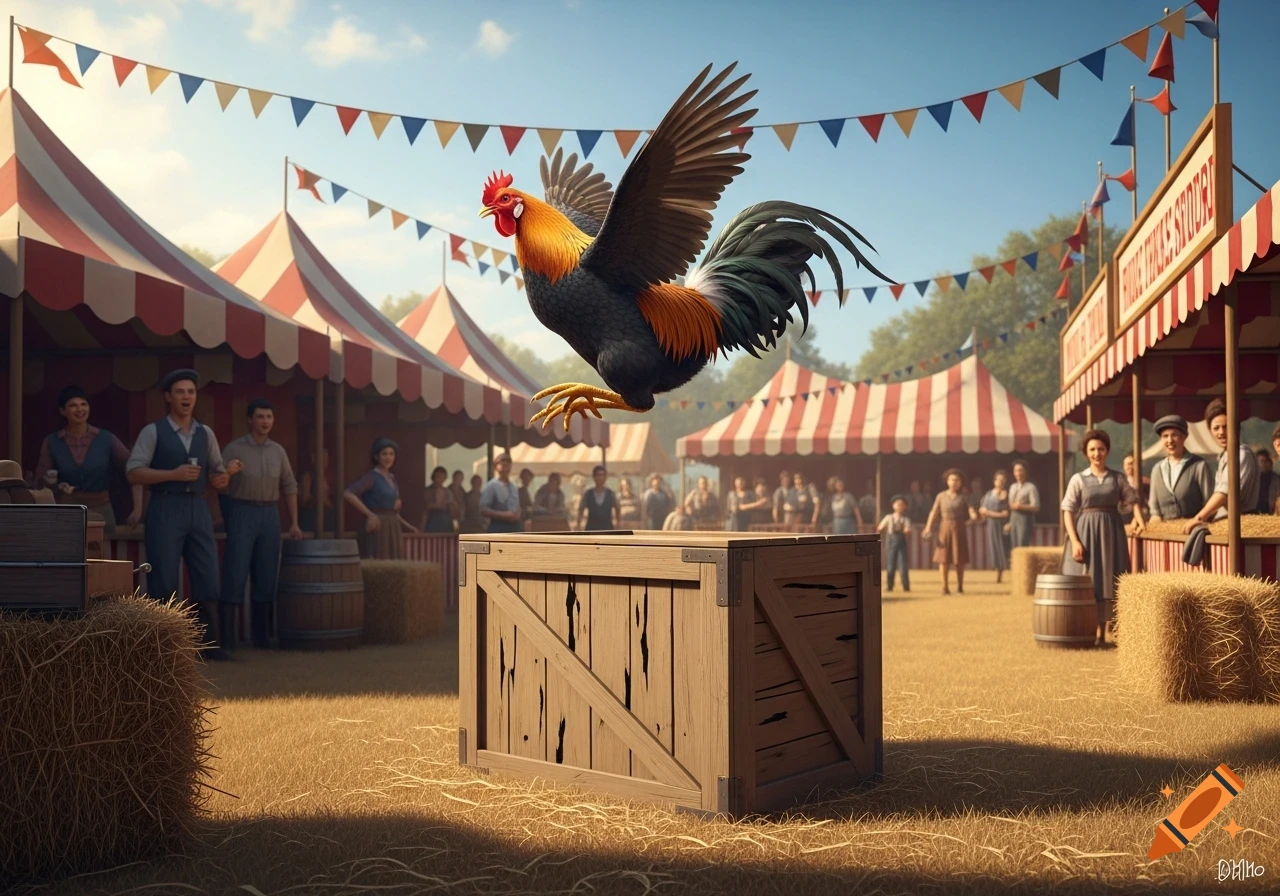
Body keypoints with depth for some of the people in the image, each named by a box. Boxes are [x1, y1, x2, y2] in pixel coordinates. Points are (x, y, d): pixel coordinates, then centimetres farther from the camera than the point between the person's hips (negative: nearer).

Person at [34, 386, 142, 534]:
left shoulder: (106, 439, 0)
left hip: (100, 512, 0)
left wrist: (137, 507, -10)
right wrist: (56, 486, -15)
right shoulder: (52, 442, 2)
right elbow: (40, 481, 7)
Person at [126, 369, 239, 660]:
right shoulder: (153, 432, 1)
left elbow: (216, 477, 17)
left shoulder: (206, 434, 14)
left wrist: (225, 474, -7)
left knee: (208, 580, 1)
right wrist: (174, 474, -16)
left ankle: (214, 644, 8)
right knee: (163, 581, -2)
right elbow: (133, 473, -7)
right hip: (165, 509, -4)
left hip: (198, 508, 4)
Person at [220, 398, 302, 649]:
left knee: (266, 579, 6)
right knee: (235, 576, -8)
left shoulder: (278, 451, 10)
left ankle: (261, 636, 14)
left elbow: (289, 486, 15)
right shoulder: (234, 449, -3)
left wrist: (294, 523, 10)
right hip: (241, 513, -4)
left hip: (269, 515, 5)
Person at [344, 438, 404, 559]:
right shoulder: (372, 477, -10)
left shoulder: (392, 478, 13)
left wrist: (397, 503, 7)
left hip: (392, 529, 8)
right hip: (377, 527, -8)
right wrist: (369, 514, -22)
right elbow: (347, 494, -22)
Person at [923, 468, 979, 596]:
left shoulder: (963, 498, 5)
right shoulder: (941, 496, 3)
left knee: (960, 558, 4)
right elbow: (934, 512, 0)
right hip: (945, 528, -1)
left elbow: (970, 510, -5)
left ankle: (960, 586, 18)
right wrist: (928, 528, -11)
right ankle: (945, 586, 1)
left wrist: (974, 515, -29)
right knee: (944, 557, -4)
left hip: (959, 528, 1)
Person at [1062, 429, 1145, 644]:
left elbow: (1133, 500, 5)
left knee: (1108, 580, 4)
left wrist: (1138, 519, -17)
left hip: (1111, 531, 2)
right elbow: (1068, 511, -3)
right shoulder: (1078, 479, 0)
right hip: (1086, 531, -2)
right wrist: (1075, 541, -12)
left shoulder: (1118, 478, 6)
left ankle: (1102, 632, 13)